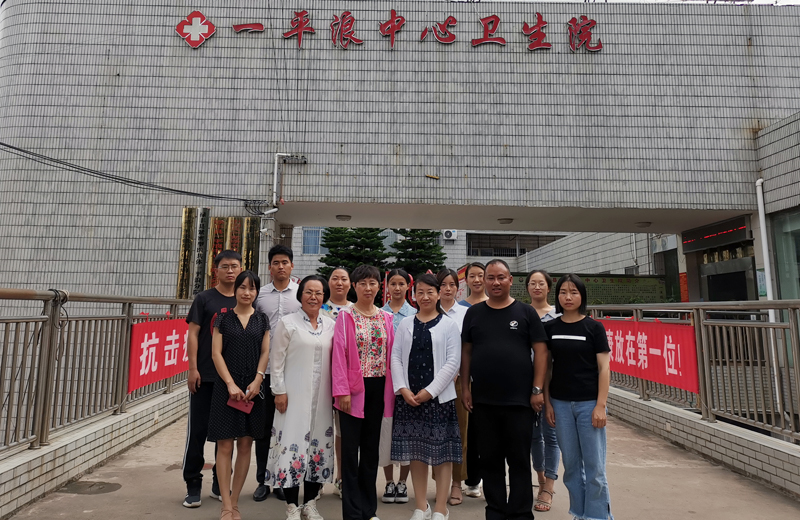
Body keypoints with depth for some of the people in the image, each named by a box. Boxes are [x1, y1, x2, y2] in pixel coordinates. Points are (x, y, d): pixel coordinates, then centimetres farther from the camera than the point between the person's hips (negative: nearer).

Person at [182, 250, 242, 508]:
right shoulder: (204, 298, 0)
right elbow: (193, 334, -3)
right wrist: (193, 368, -10)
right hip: (205, 376, -2)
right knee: (198, 430, 2)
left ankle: (220, 485, 25)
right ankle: (193, 486, 16)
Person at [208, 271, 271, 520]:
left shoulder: (262, 319, 8)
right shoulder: (223, 318, 3)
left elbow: (265, 352, 5)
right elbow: (216, 353, -2)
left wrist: (257, 380, -9)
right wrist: (230, 384, -11)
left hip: (252, 388, 2)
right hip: (226, 387, -2)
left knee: (245, 445, 6)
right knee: (225, 445, -1)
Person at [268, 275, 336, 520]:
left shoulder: (331, 325, 7)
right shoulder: (287, 323, -2)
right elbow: (276, 360, -3)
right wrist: (279, 391, -8)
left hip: (322, 397, 4)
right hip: (294, 395, -4)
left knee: (319, 443, 9)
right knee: (294, 443, -1)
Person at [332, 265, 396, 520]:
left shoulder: (386, 318, 8)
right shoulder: (345, 316, -3)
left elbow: (391, 354, 7)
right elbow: (339, 354, -8)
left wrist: (393, 388, 2)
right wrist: (342, 391, -14)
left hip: (378, 388, 4)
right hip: (354, 388, -4)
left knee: (371, 446, 13)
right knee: (351, 448, 4)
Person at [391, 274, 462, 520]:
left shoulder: (449, 325, 0)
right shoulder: (405, 325, 9)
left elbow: (453, 362, -6)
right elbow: (395, 357, 5)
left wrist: (429, 391, -12)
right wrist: (403, 389, -8)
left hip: (439, 397, -3)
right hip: (408, 397, 3)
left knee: (442, 453, 3)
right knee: (416, 452, 11)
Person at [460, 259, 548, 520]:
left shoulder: (526, 312, 1)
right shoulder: (474, 313, 6)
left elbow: (540, 351, -1)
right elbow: (466, 351, 8)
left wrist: (537, 389, -6)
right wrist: (465, 387, 2)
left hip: (519, 399, -2)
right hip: (483, 400, 2)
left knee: (519, 459, 7)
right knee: (490, 459, 12)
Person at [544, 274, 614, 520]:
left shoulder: (594, 327, -3)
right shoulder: (550, 328, 3)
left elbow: (603, 368, -4)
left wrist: (601, 405, -10)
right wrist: (547, 402, 2)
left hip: (588, 403, -2)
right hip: (561, 403, 3)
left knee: (594, 466, 3)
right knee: (571, 464, 11)